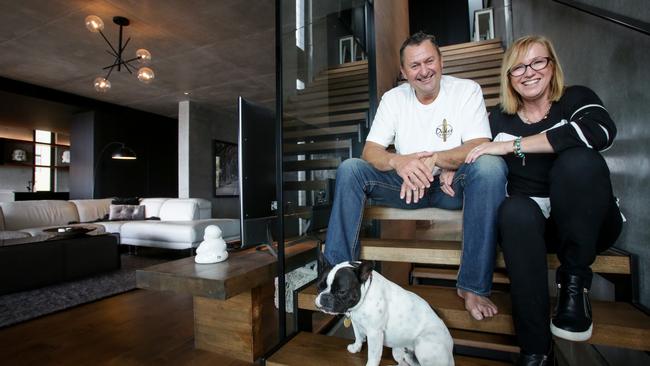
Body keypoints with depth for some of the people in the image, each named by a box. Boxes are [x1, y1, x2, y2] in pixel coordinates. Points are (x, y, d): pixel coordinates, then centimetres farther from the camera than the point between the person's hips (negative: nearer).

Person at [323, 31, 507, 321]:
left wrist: (433, 159, -33)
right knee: (349, 169, -18)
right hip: (407, 185, 2)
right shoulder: (393, 98, 3)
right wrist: (397, 161, -31)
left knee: (490, 166, -32)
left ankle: (474, 286, -22)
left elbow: (480, 146, -15)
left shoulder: (467, 90, -2)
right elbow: (370, 151, -8)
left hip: (452, 186, -1)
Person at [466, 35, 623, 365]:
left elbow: (600, 132, -23)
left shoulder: (576, 99, 0)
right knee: (514, 209, -34)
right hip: (530, 221, 2)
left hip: (588, 222, -1)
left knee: (579, 160, -30)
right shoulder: (500, 120, 8)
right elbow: (479, 159, 19)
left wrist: (512, 145, -24)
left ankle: (574, 280, -15)